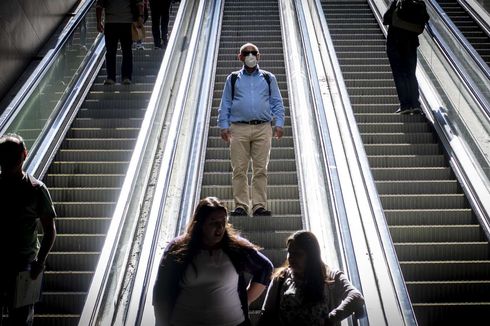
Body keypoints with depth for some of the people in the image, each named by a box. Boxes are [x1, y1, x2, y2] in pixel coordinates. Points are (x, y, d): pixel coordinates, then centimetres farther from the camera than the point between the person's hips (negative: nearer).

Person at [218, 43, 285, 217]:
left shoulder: (269, 78, 15)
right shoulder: (233, 79, 14)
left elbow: (277, 103, 13)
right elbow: (225, 104, 12)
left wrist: (279, 124, 2)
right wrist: (224, 125, 2)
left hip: (263, 129, 0)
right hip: (239, 129, 0)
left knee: (260, 170, -2)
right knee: (239, 170, -3)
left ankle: (259, 206, 0)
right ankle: (240, 206, 1)